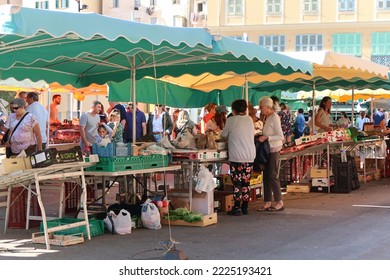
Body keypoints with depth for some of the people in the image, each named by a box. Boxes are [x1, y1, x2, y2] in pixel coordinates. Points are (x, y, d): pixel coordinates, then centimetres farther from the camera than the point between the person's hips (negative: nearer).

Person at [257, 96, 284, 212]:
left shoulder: (274, 118, -14)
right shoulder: (268, 118, 12)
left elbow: (280, 136, -18)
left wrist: (266, 138, -23)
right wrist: (262, 137, 1)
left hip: (274, 150, -9)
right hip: (268, 150, 9)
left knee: (272, 176, -5)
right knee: (266, 176, 9)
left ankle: (279, 203, 4)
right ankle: (267, 203, 14)